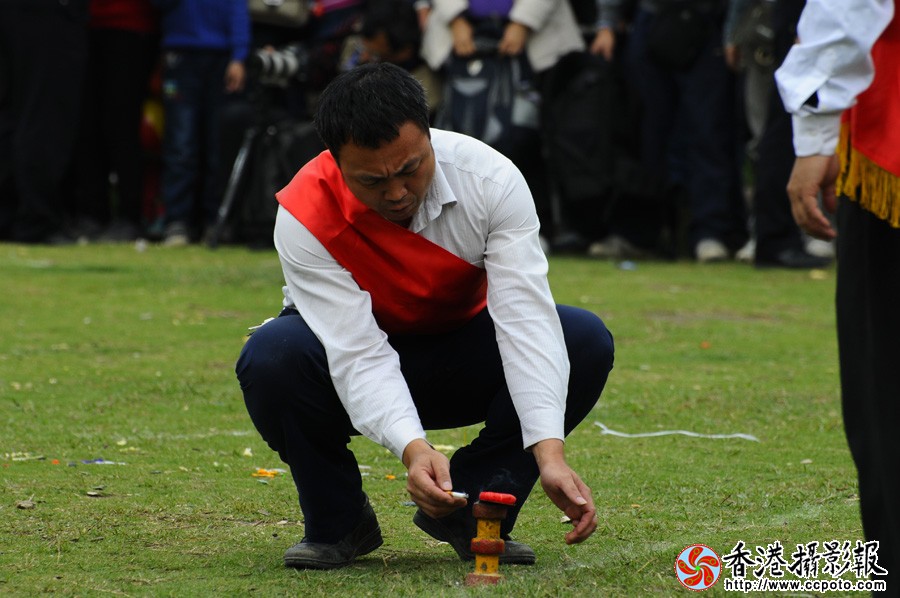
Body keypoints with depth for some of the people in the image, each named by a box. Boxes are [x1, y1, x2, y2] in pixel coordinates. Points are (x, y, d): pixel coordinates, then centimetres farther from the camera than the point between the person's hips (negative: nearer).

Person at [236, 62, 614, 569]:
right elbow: (357, 352, -34)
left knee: (587, 342, -25)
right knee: (272, 357, -35)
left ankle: (468, 511, -9)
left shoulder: (490, 179, -25)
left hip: (461, 357, 2)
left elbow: (525, 319, -32)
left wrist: (550, 453, -44)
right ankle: (337, 522, -8)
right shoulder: (304, 216, -29)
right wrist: (413, 448, -52)